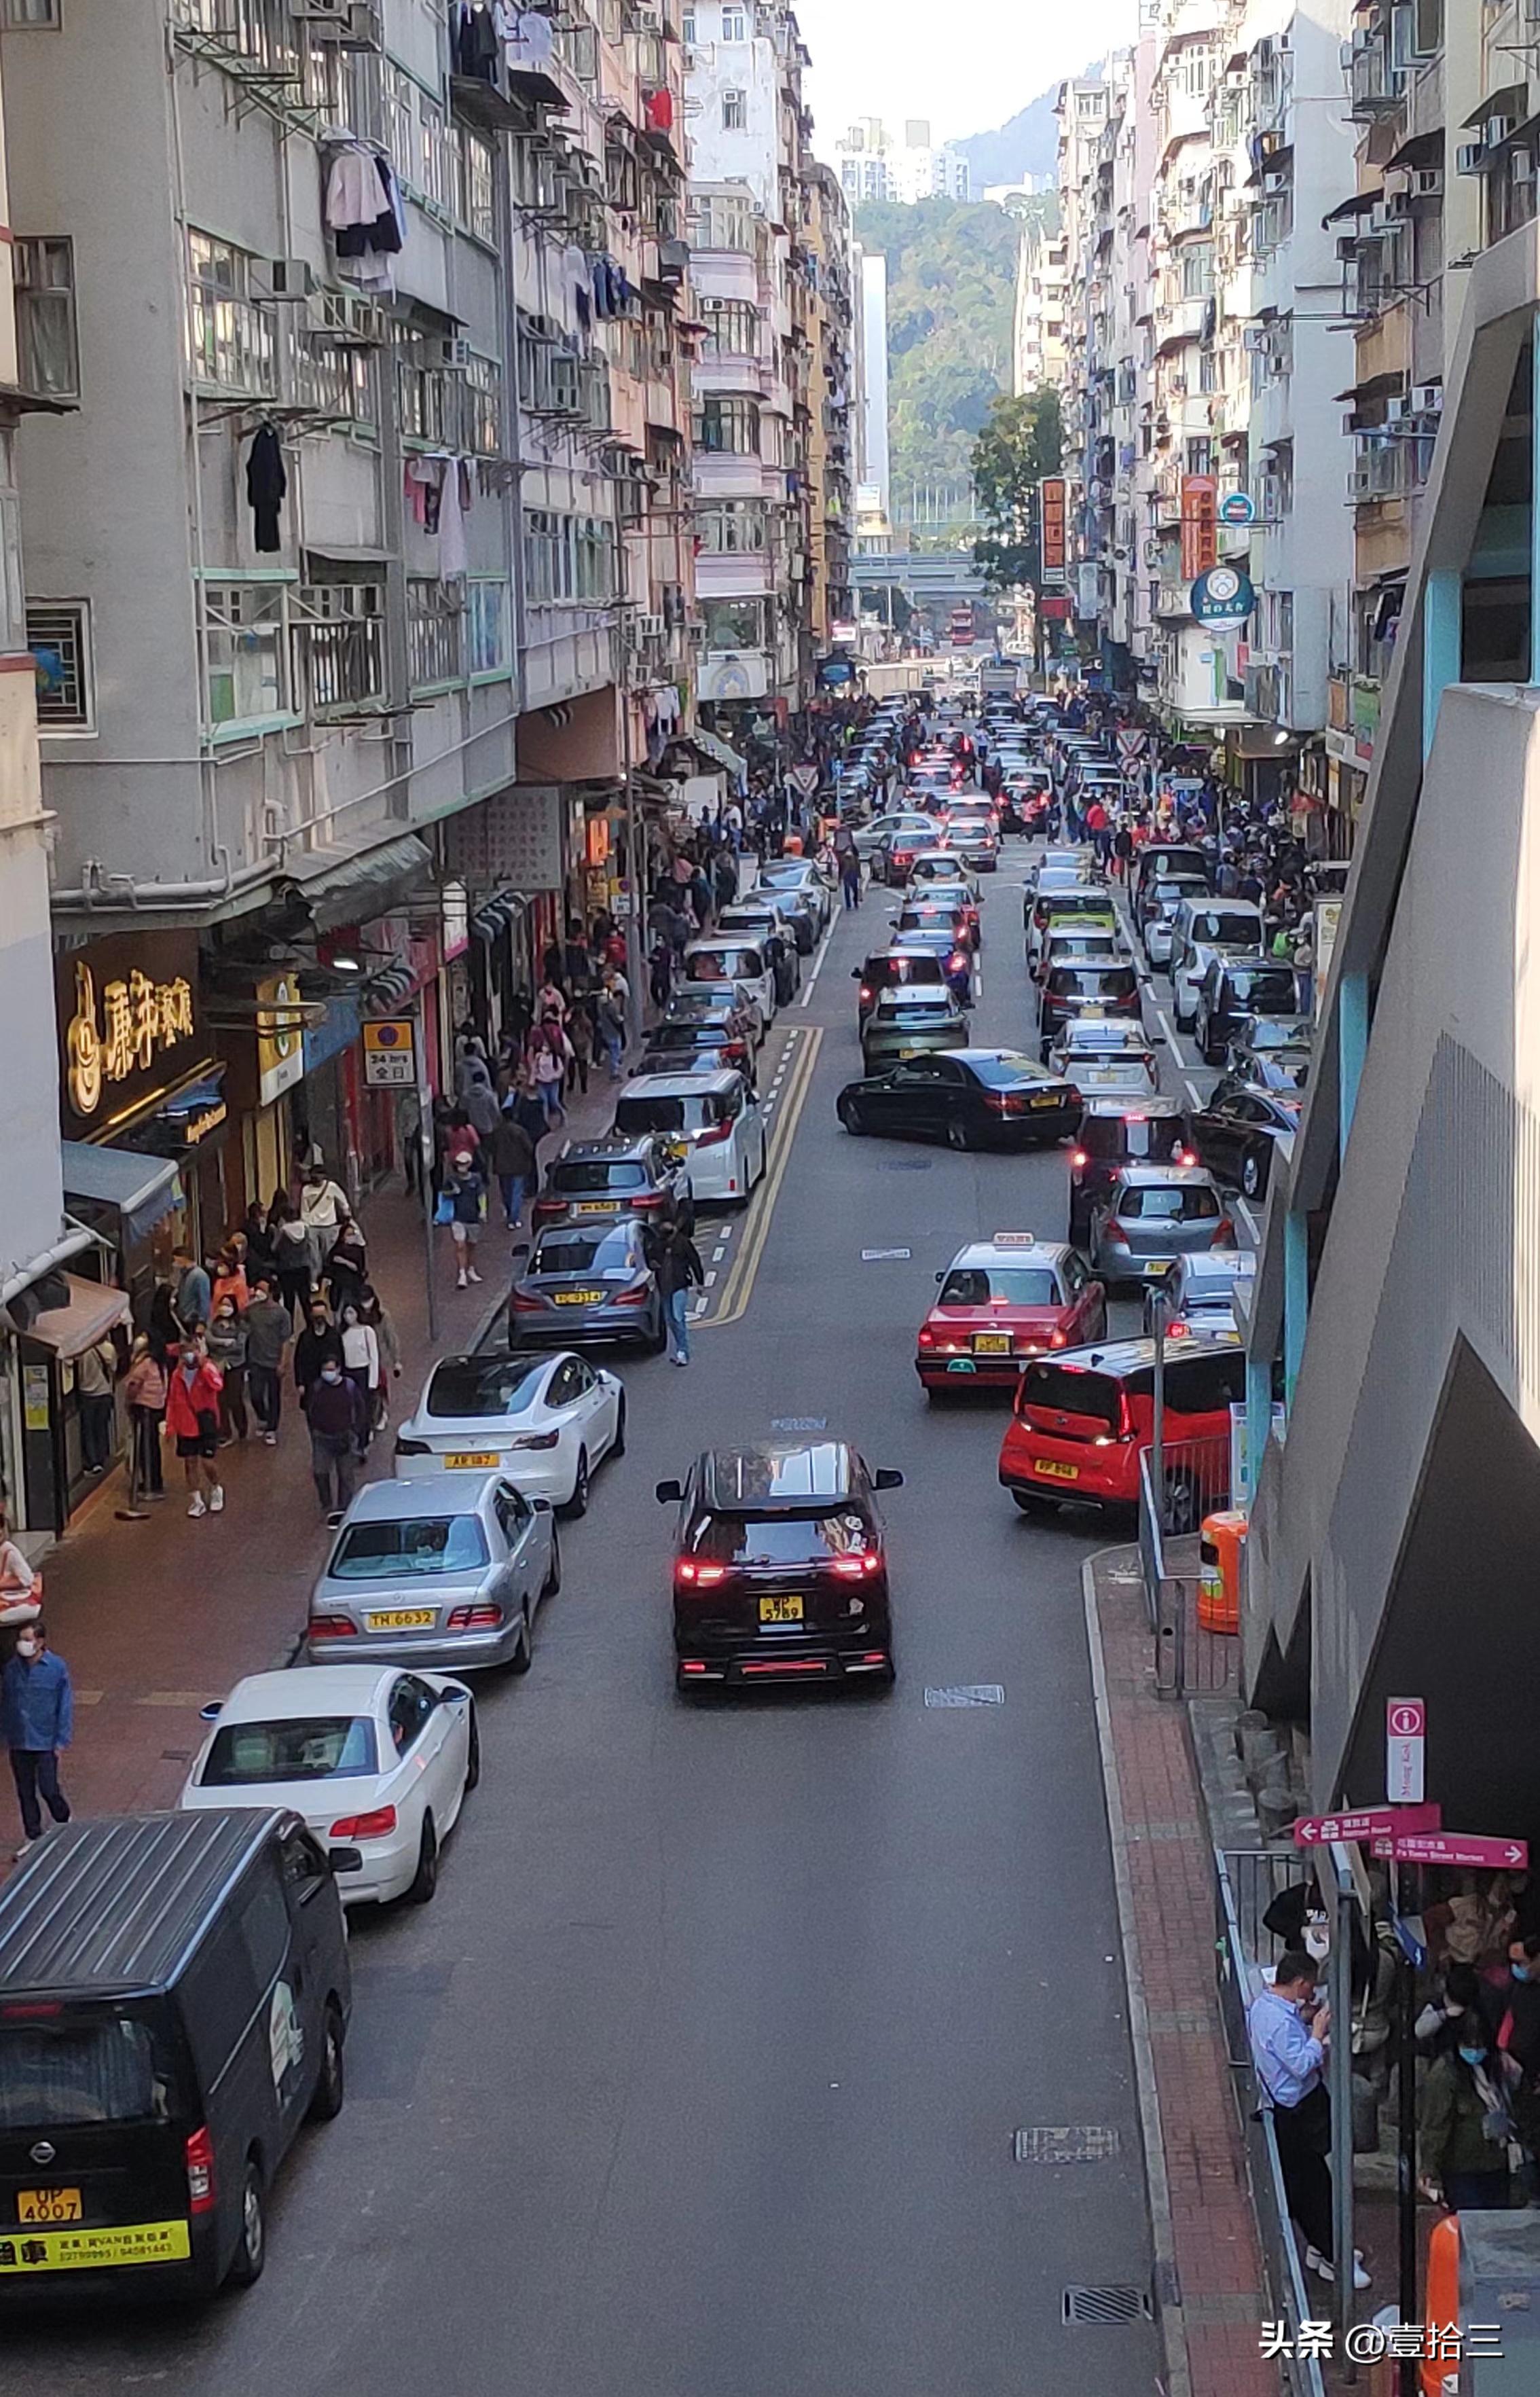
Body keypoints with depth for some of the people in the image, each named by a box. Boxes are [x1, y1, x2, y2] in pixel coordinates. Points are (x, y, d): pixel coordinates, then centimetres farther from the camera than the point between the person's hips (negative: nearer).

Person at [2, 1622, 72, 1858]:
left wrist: (61, 1741, -8)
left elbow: (65, 1705, -7)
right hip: (19, 1743, 4)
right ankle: (34, 1838, 22)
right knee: (25, 1793, 10)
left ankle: (66, 1827, 25)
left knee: (49, 1790, -1)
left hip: (45, 1741, -4)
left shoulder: (57, 1668, -10)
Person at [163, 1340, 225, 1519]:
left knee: (207, 1462, -7)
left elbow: (216, 1385, -32)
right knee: (190, 1462, 7)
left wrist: (202, 1365, -33)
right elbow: (172, 1402, 9)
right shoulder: (177, 1375, 4)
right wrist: (170, 1426, 8)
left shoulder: (207, 1369, -9)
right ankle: (196, 1501, 20)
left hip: (206, 1423, -4)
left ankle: (216, 1489, 23)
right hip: (185, 1425, 4)